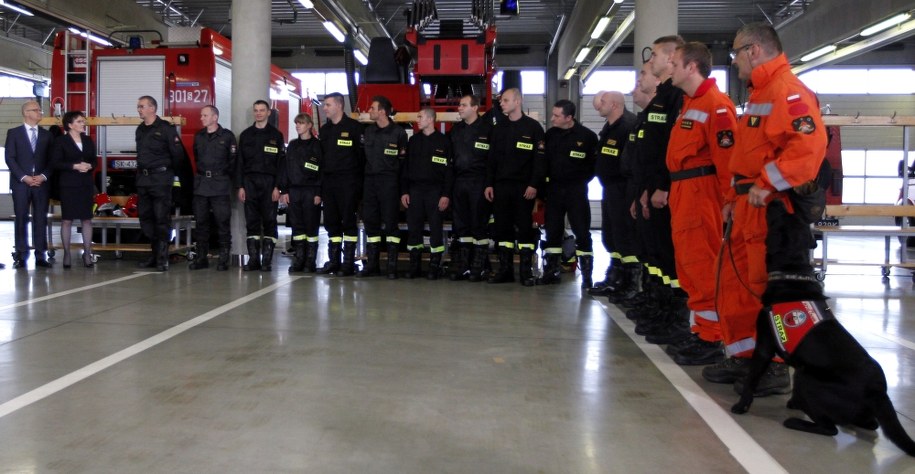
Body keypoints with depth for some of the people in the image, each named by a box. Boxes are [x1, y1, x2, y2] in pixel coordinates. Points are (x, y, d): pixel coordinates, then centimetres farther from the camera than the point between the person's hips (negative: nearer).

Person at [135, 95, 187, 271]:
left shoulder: (166, 128, -7)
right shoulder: (140, 130, 15)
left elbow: (178, 154, -7)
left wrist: (171, 172, 2)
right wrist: (140, 173, 17)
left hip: (160, 180, -8)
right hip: (143, 180, 8)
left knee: (162, 219, -6)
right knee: (145, 218, 9)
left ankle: (162, 258, -3)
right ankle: (155, 254, 17)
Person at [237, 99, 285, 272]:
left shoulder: (276, 135, 6)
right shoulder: (246, 135, 13)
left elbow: (281, 162, 1)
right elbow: (240, 162, 11)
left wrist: (278, 187, -8)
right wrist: (240, 186, 2)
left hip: (269, 182, -2)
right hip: (249, 182, 2)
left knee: (269, 221, -2)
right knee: (251, 222, 1)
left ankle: (267, 260, 1)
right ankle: (253, 259, 4)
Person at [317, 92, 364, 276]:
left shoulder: (353, 127, -3)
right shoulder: (324, 129, 17)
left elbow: (362, 153, -7)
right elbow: (320, 155, 18)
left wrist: (357, 178, -10)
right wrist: (321, 181, 11)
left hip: (347, 182, -7)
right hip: (328, 181, 7)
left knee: (348, 221, -4)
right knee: (331, 222, 8)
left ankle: (348, 263, 0)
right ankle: (333, 261, 14)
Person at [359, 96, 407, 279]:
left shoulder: (398, 132, -3)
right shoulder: (368, 131, 12)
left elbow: (404, 159, -2)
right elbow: (363, 154, 16)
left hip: (389, 181, -5)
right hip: (370, 180, 6)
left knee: (390, 222, -4)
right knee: (370, 222, 6)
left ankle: (392, 265, 1)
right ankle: (372, 264, 13)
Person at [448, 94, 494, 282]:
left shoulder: (487, 128, -4)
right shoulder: (456, 129, 14)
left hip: (479, 182, -6)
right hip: (459, 182, 6)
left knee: (479, 225, -2)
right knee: (461, 224, 9)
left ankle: (477, 268, 4)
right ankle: (462, 266, 16)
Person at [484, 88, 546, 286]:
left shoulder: (533, 127, -2)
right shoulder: (498, 128, 13)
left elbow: (540, 158, -6)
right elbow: (491, 158, 13)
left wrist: (534, 185, -13)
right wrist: (489, 184, 5)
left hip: (523, 187, -5)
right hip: (501, 186, 5)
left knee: (525, 228, -1)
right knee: (502, 228, 6)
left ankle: (526, 271, 5)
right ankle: (505, 269, 13)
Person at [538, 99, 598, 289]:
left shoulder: (587, 136, -7)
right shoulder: (550, 134, 5)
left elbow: (595, 163, -4)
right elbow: (544, 159, 13)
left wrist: (582, 179, -5)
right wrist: (547, 178, 4)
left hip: (576, 190, -4)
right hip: (554, 188, 4)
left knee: (582, 232, -4)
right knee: (552, 231, 9)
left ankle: (587, 275, 2)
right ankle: (551, 271, 18)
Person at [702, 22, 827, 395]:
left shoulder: (787, 90, -13)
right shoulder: (759, 94, 20)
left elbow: (809, 145, -26)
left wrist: (768, 185, -23)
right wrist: (734, 198, 20)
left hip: (774, 210, -10)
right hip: (750, 210, 11)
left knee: (773, 290, -5)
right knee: (738, 282, 14)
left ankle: (775, 369, 5)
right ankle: (745, 357, 24)